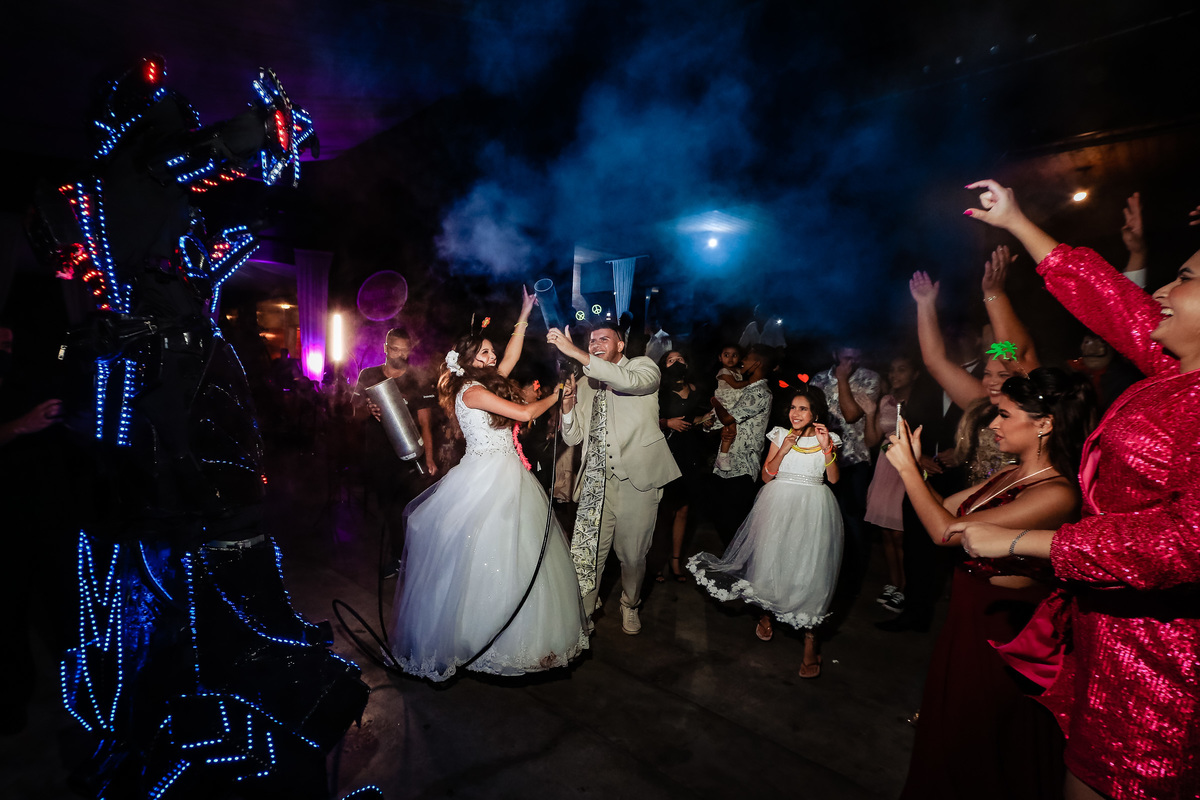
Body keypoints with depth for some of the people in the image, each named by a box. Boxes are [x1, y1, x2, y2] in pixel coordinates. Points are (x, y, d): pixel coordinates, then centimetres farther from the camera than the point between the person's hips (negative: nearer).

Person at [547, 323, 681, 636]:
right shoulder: (586, 383, 19)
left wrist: (577, 354, -28)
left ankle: (630, 606, 34)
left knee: (632, 554, 7)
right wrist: (568, 404, -3)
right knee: (586, 554, -1)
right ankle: (582, 616, 19)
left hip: (635, 478, -3)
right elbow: (573, 437, 17)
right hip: (595, 481, 4)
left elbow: (630, 381, -23)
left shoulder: (644, 366, 4)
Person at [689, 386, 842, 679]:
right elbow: (766, 476, 3)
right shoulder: (780, 435, 7)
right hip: (779, 503, 1)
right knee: (770, 558, 2)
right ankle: (766, 613, 30)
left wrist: (827, 449, -12)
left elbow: (834, 479, -1)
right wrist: (783, 451, -9)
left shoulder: (827, 438, 6)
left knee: (809, 569, -7)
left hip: (812, 508, -1)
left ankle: (810, 640, 0)